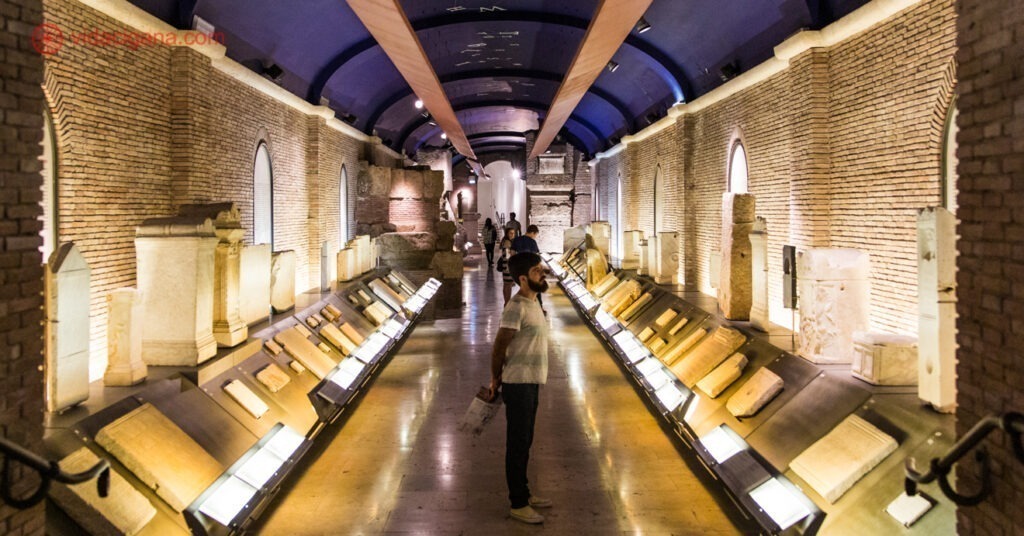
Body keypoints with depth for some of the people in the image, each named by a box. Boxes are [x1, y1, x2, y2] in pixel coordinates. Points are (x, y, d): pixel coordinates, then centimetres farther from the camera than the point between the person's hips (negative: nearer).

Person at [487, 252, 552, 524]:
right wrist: (495, 380, -4)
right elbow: (498, 348, -16)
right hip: (519, 385, -9)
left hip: (531, 383, 9)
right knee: (518, 444, 1)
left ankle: (524, 493, 31)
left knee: (524, 442, 18)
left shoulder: (532, 302, 10)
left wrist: (499, 378, 13)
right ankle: (518, 504, 10)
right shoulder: (516, 307, -20)